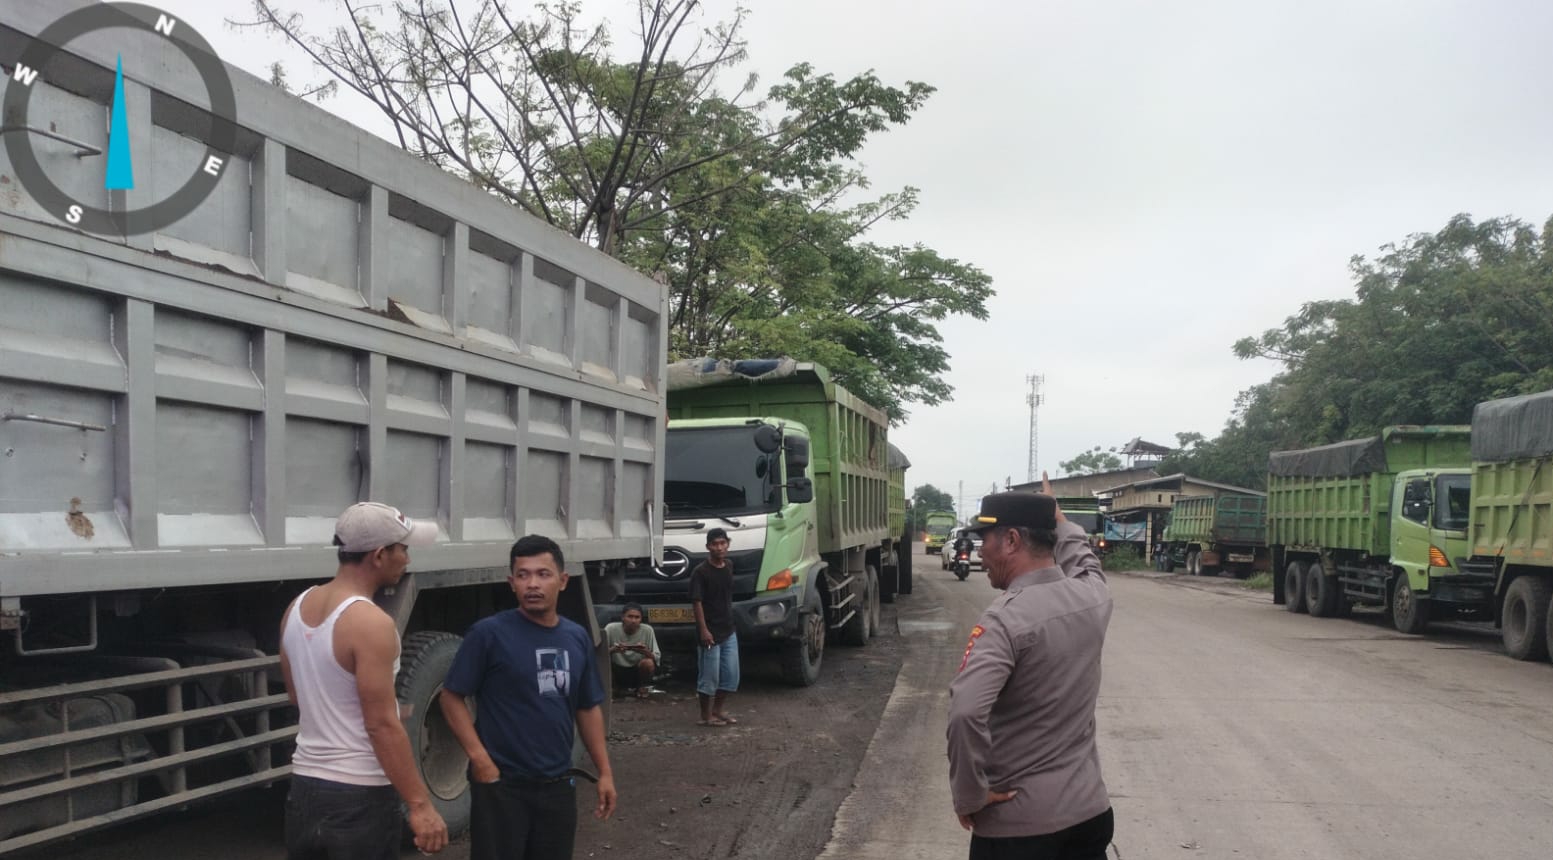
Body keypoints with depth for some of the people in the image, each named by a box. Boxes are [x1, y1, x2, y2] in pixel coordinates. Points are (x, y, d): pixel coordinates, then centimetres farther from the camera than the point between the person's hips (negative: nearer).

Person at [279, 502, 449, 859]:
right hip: (359, 796, -8)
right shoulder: (371, 623, -21)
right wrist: (420, 804, -20)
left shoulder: (296, 608, 4)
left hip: (304, 784, 8)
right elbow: (382, 725, -23)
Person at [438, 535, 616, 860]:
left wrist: (604, 771, 9)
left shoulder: (577, 638, 5)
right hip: (502, 785, -5)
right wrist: (479, 758, -16)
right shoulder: (489, 633, -11)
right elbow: (451, 697, -7)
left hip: (558, 785, 5)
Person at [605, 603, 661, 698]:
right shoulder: (611, 629, -15)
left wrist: (646, 652, -33)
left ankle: (643, 687, 1)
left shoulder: (647, 630, -14)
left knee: (648, 663, -32)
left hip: (638, 671, 0)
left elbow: (657, 657, -11)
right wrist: (613, 650, -35)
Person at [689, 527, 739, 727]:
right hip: (710, 633, -7)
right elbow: (696, 602, -15)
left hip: (728, 631, 7)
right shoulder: (700, 572, -13)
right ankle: (706, 716, 12)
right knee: (709, 676, 0)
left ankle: (719, 710, 26)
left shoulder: (728, 567, 8)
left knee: (731, 674, 11)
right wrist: (704, 630, -20)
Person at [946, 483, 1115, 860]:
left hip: (1019, 822, -6)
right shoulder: (1092, 596, -2)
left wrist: (969, 797, -21)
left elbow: (965, 713, -34)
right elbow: (1083, 560, 25)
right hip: (1090, 809, 6)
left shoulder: (1006, 619, -22)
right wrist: (1057, 519, 40)